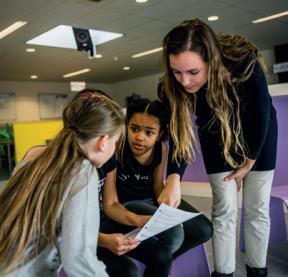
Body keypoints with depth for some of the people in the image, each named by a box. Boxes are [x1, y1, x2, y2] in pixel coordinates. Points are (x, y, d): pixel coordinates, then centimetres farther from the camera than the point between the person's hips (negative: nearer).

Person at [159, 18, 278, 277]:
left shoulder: (245, 62, -37)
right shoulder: (173, 88, -30)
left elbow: (262, 115, -21)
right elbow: (180, 134, -20)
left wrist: (249, 162, -10)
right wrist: (174, 178, -37)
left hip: (258, 134, -1)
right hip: (217, 137, 1)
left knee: (257, 208, 5)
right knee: (225, 209, -1)